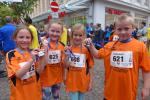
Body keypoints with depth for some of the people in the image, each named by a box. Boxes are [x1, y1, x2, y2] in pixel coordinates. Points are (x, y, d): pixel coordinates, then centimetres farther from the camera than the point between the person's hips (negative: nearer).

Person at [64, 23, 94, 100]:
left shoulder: (87, 50, -8)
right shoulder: (68, 49, -7)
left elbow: (90, 67, -2)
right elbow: (66, 66, -6)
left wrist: (90, 82, 0)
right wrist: (66, 55, -21)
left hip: (83, 81, 1)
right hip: (72, 81, -1)